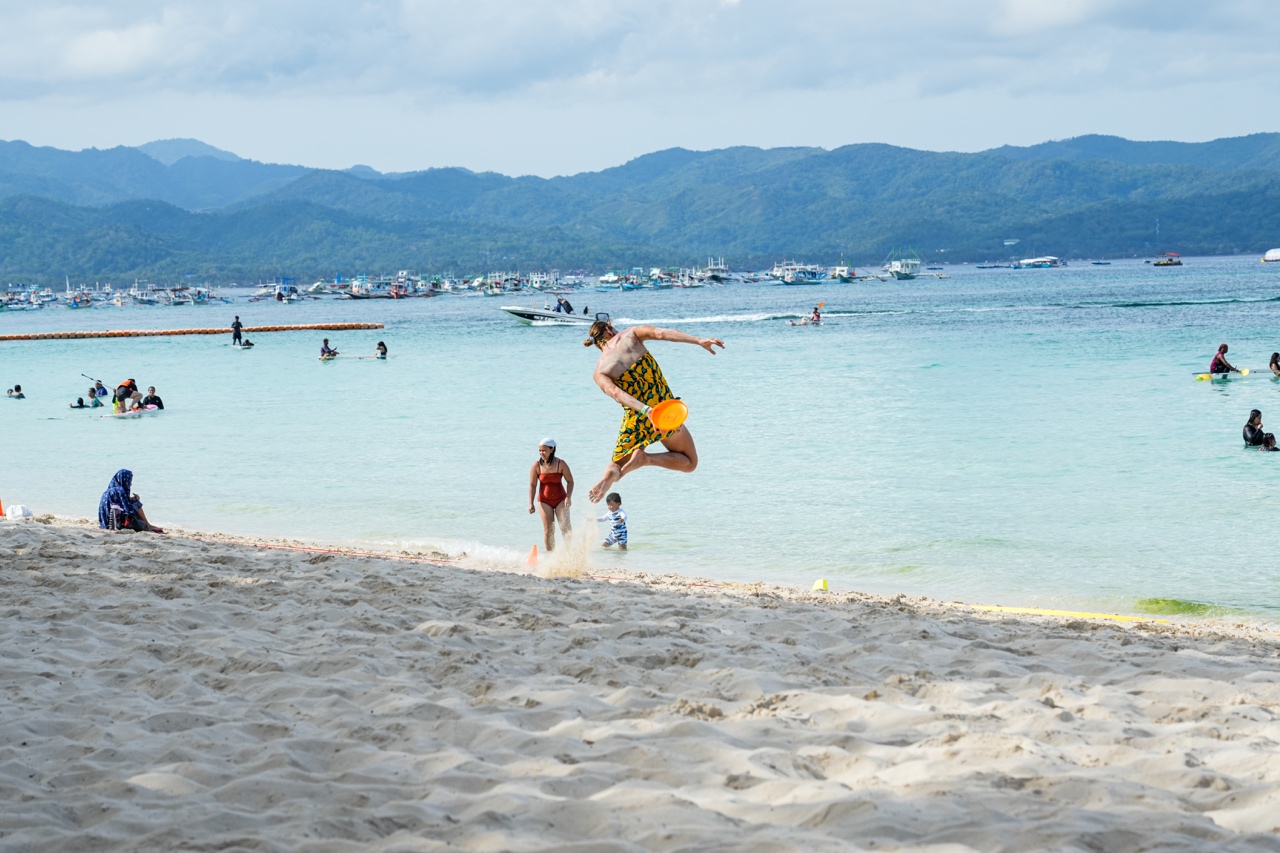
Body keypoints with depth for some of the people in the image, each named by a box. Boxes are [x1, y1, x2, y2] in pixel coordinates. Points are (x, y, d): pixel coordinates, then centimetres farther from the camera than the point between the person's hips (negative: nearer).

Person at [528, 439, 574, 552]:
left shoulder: (560, 464, -9)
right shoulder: (537, 466, -6)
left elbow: (570, 481, -2)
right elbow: (532, 485, -2)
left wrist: (568, 497, -14)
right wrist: (531, 503, -7)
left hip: (560, 499, -1)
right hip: (544, 501, 1)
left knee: (565, 527, -10)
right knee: (548, 530, 1)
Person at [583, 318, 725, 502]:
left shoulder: (600, 371, 2)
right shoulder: (630, 335, 1)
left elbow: (616, 393, -16)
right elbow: (661, 333, -15)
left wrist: (645, 410, -28)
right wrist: (699, 340, -21)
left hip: (636, 421, 1)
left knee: (616, 465, 23)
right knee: (689, 462, 19)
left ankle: (611, 473, -16)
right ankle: (645, 459, -10)